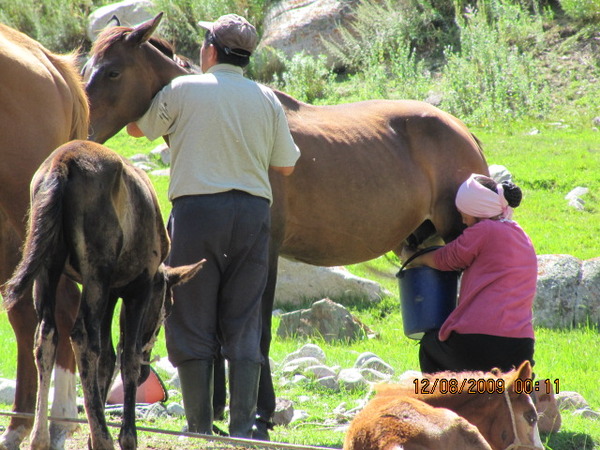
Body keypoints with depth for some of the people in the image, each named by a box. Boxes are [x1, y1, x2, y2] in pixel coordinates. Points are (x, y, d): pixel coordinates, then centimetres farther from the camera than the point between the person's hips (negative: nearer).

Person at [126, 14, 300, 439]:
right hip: (253, 211, 3)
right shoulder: (268, 100, 7)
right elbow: (285, 165, 13)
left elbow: (138, 128, 14)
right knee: (244, 327, 6)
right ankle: (242, 427, 1)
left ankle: (200, 429, 1)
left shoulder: (182, 90, -2)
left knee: (192, 325, 3)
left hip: (196, 208, -3)